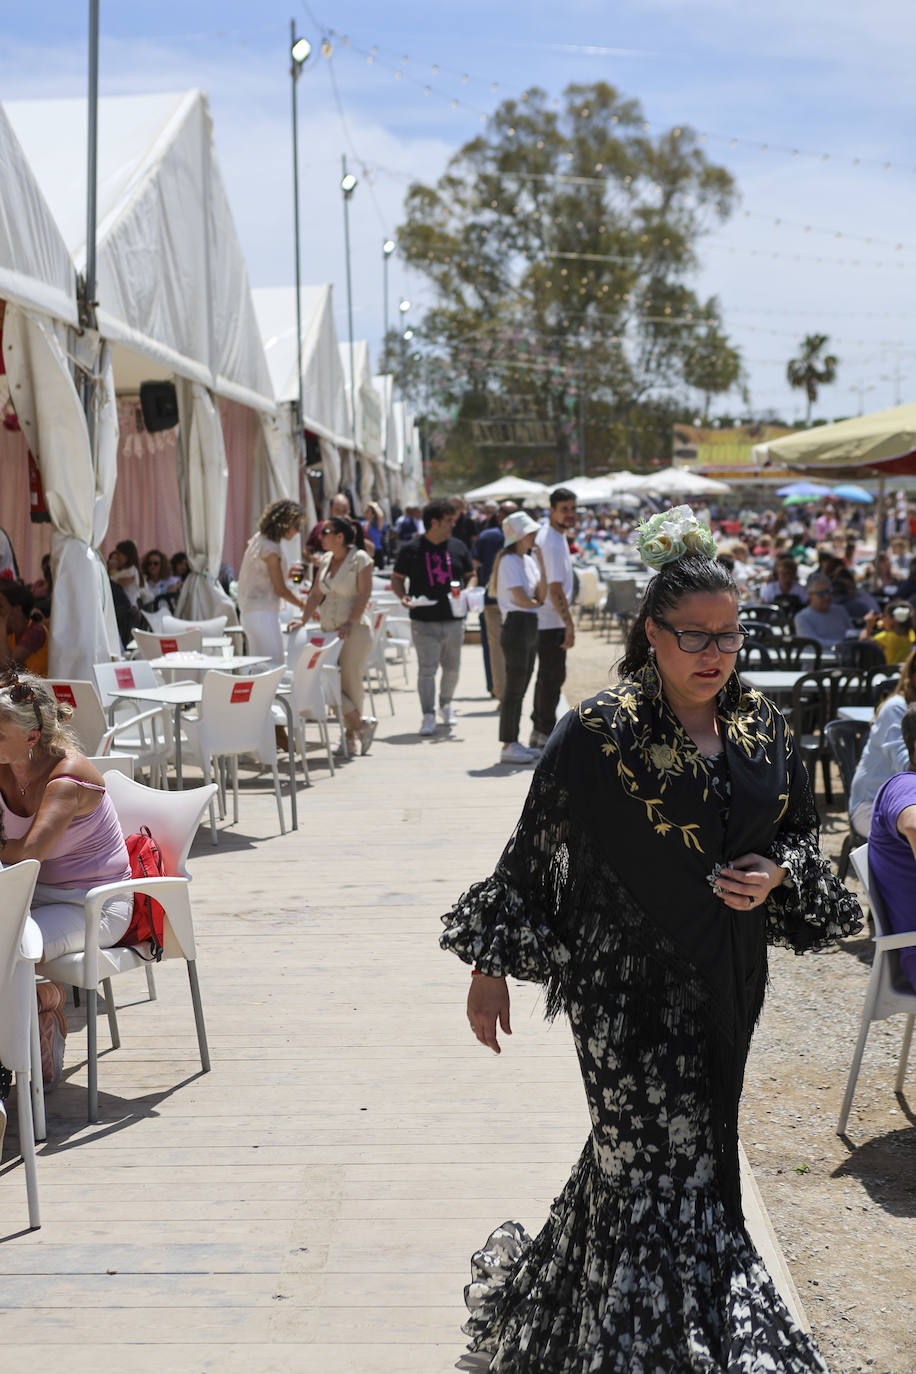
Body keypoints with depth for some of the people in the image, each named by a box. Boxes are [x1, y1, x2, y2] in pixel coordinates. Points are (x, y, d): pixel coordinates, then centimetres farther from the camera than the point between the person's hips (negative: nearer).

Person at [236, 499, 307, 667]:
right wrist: (303, 605, -3)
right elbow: (280, 590, -14)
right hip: (262, 614, -10)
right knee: (274, 665, -10)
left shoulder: (258, 539, 11)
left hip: (249, 613, 10)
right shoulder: (271, 549, -17)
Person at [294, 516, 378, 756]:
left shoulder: (360, 559, -8)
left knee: (350, 681, -3)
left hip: (354, 630, -7)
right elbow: (316, 594, 15)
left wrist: (350, 623, -22)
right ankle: (361, 724, 11)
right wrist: (303, 619, 5)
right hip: (329, 629, 7)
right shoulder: (325, 560, 12)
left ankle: (351, 737, 11)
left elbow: (364, 594, -14)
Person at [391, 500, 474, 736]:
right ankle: (428, 716, -5)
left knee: (452, 668, 13)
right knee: (426, 668, -8)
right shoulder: (412, 549, 0)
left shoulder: (458, 547, 9)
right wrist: (403, 596, -15)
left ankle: (445, 704, 36)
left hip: (453, 619, 4)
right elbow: (397, 578, 4)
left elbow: (470, 575, 16)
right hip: (424, 621, -4)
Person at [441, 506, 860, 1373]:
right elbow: (531, 849, -6)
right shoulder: (598, 733, -12)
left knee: (641, 1158, 17)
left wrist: (777, 874, -7)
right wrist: (490, 965, -4)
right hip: (628, 985, -5)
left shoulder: (761, 728, 3)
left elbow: (801, 828, 16)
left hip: (725, 984, 6)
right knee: (665, 1171, -3)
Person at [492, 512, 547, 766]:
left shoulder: (529, 560, 15)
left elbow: (542, 595, 7)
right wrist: (539, 604, 4)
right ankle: (508, 747, -2)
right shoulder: (509, 561, -11)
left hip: (530, 626, 9)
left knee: (520, 688, 11)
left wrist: (542, 564, -1)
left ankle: (514, 743, 17)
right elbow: (521, 599, -16)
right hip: (516, 625, -9)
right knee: (514, 688, -6)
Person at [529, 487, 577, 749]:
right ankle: (546, 734, 0)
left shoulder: (547, 535, 12)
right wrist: (569, 624, -24)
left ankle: (539, 730, 25)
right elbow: (555, 589, -24)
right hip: (551, 621, -10)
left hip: (543, 618, 10)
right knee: (552, 676, -5)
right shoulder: (553, 543, -20)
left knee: (548, 675, 17)